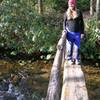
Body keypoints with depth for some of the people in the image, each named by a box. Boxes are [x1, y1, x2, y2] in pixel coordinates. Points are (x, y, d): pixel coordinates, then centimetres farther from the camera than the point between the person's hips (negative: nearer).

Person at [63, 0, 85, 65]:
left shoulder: (79, 12, -1)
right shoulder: (66, 13, 2)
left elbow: (82, 23, 3)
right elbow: (65, 22, 11)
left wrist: (82, 32, 0)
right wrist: (65, 29, -5)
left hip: (77, 33, 0)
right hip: (70, 33, 0)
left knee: (77, 47, 5)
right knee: (69, 47, 4)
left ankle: (76, 59, 20)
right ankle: (69, 59, 18)